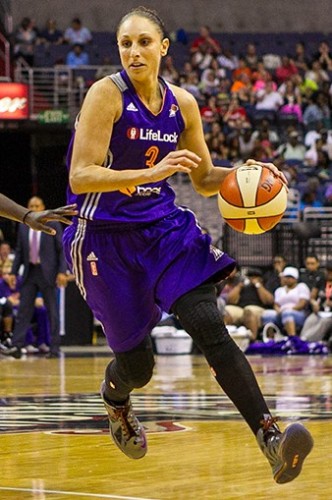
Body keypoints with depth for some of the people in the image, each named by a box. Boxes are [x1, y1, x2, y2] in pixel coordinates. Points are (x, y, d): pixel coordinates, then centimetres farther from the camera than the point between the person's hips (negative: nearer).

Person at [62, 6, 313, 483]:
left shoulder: (182, 103, 2)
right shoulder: (106, 94, -14)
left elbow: (204, 179, 13)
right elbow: (80, 177, -21)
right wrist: (151, 172, -33)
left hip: (164, 227, 3)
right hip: (105, 237, -3)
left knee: (208, 326, -19)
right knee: (136, 364, 4)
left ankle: (271, 438, -29)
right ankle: (115, 403, 43)